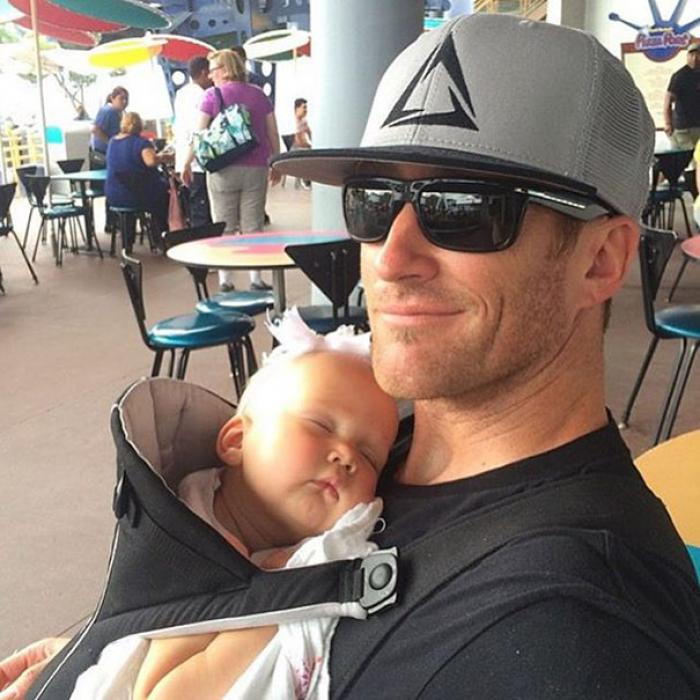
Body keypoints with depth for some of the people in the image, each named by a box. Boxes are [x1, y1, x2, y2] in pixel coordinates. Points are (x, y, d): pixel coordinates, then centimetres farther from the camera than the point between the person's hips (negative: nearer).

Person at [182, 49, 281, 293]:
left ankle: (225, 281, 6)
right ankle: (256, 279, 6)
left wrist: (187, 164, 4)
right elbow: (273, 133, 9)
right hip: (256, 169, 2)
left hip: (223, 169, -2)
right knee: (253, 227, 5)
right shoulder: (258, 95, 8)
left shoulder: (212, 95, -2)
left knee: (224, 227, 4)